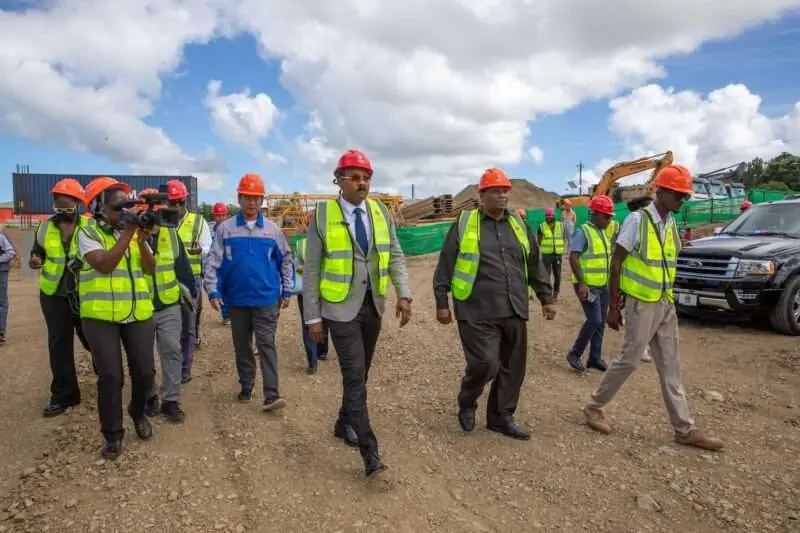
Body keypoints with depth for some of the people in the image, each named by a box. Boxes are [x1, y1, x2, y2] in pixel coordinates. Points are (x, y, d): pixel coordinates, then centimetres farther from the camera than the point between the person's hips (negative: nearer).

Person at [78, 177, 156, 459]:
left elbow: (150, 269, 2)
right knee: (110, 375, -3)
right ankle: (113, 434, 13)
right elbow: (104, 265, -21)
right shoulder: (88, 232, -4)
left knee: (143, 371, 6)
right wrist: (126, 234, -19)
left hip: (139, 313, 4)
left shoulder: (135, 230, 10)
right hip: (100, 315, -4)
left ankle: (138, 412, 34)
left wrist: (141, 240, -13)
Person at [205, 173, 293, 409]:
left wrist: (287, 291, 7)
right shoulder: (225, 228, 0)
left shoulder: (272, 229, 1)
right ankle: (246, 387, 28)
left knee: (266, 345, -4)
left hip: (266, 299, -1)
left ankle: (272, 395, -5)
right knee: (242, 346, 13)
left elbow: (285, 260, 8)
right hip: (237, 299, 2)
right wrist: (213, 291, -6)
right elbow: (213, 261, 0)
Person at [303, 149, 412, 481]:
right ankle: (371, 456, -2)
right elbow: (312, 268, -4)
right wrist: (312, 316, -5)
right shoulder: (323, 215, -6)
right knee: (355, 377, -8)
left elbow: (395, 256, 6)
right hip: (341, 308, -4)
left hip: (373, 305, 4)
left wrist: (403, 294, -7)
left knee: (360, 374, 16)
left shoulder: (381, 212, 4)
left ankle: (344, 425, 39)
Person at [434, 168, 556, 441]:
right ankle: (467, 403, 22)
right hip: (478, 312, -5)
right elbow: (445, 266, 0)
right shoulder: (464, 223, -2)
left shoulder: (518, 224, 12)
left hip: (514, 311, 5)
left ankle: (501, 416, 27)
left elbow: (535, 265, 19)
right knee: (485, 364, -8)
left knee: (513, 366, 9)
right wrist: (442, 303, -2)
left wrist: (546, 298, 18)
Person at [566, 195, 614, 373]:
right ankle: (574, 354, 3)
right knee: (594, 320, -12)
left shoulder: (603, 232, 14)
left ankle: (595, 358, 19)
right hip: (587, 286, -8)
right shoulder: (583, 232, -13)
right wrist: (581, 283, -24)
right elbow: (573, 258, -19)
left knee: (601, 323, 9)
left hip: (603, 285, 8)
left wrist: (611, 281, 18)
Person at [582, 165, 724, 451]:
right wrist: (613, 307, -13)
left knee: (670, 368, 10)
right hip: (642, 305, -7)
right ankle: (594, 406, 17)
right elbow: (616, 264, -12)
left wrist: (668, 299, 15)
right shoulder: (637, 220, -13)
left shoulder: (671, 223, 9)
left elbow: (668, 265, 16)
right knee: (629, 361, -1)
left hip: (666, 305, 7)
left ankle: (685, 429, 17)